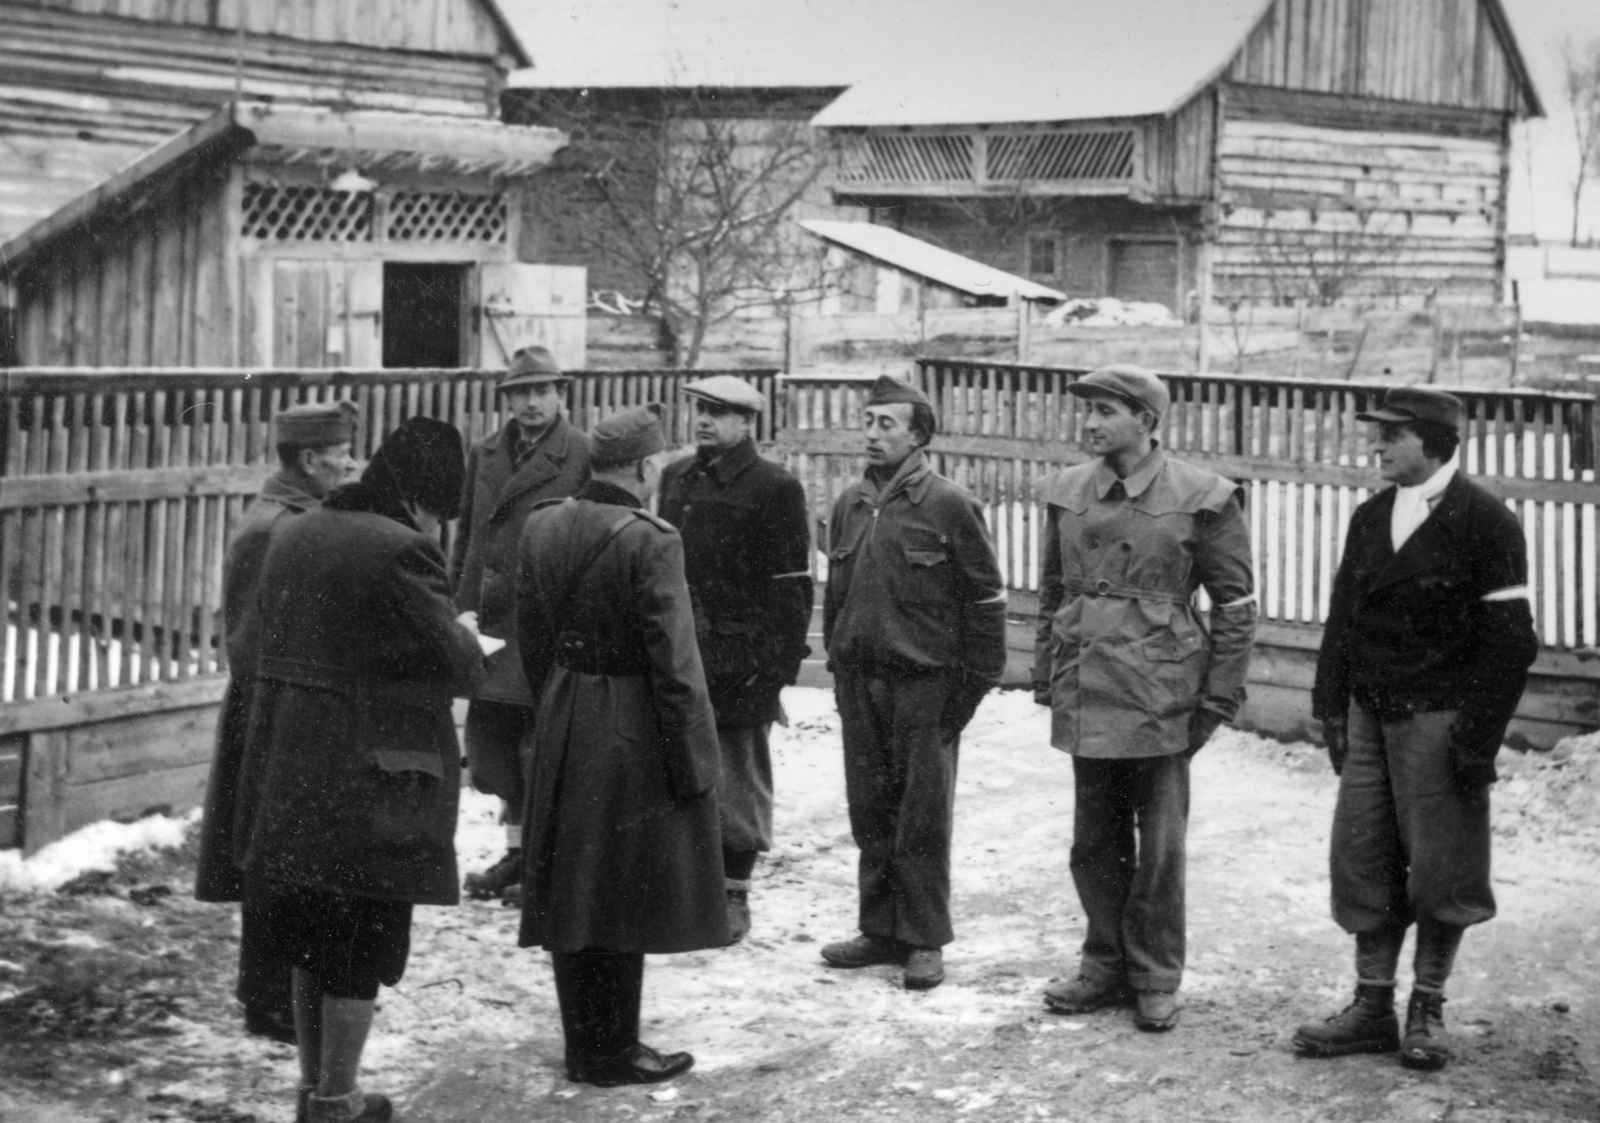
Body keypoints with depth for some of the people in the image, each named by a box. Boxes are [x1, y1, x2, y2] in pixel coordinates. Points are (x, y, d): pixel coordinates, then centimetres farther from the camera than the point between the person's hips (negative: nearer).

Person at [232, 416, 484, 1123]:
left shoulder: (293, 536, 7)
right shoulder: (402, 550, -18)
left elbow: (269, 638, 12)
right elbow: (460, 666, -16)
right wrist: (471, 641, 8)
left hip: (286, 777, 8)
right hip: (372, 779, -8)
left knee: (312, 944, 21)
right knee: (362, 952, 7)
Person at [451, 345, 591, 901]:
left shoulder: (584, 456, -6)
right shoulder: (483, 455, 12)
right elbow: (466, 533, 17)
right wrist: (460, 603, 11)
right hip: (492, 620, 6)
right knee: (491, 730, 10)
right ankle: (518, 849, 23)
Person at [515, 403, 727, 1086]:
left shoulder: (542, 527, 2)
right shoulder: (649, 542, -18)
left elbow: (531, 638, 10)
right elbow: (674, 665, -18)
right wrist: (694, 764, -12)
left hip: (561, 728, 7)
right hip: (632, 735, -7)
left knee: (572, 892, 13)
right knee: (625, 894, 3)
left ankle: (584, 1044, 23)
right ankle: (613, 1054, 11)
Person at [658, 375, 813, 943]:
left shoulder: (774, 489, -6)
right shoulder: (676, 478, 14)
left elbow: (791, 587, -9)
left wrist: (777, 668, -14)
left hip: (739, 665, -6)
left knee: (735, 782, 2)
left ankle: (732, 894, 13)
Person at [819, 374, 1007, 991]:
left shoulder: (948, 504, -8)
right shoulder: (851, 504, 9)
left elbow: (986, 597, -6)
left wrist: (975, 682, -7)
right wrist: (838, 667, 13)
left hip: (926, 683, -5)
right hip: (860, 681, 5)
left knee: (922, 817, 0)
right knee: (870, 811, 10)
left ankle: (925, 941, 9)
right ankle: (880, 929, 21)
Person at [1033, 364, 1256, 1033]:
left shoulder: (1201, 499, -7)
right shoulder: (1068, 493, 6)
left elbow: (1235, 604, -3)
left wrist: (1219, 697, -6)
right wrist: (1047, 678, 11)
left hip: (1160, 696, -4)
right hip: (1086, 695, 4)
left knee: (1159, 845, 4)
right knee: (1095, 841, 12)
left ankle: (1155, 979, 16)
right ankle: (1105, 965, 25)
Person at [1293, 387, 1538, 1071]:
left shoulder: (1485, 523, -8)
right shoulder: (1370, 518, 10)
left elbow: (1509, 641, -10)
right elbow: (1343, 617, 14)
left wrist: (1478, 737, -14)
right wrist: (1332, 707, 8)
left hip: (1437, 720, -6)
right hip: (1370, 716, 6)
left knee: (1439, 867, 2)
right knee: (1363, 862, 6)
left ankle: (1427, 1010, 16)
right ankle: (1372, 1005, 15)